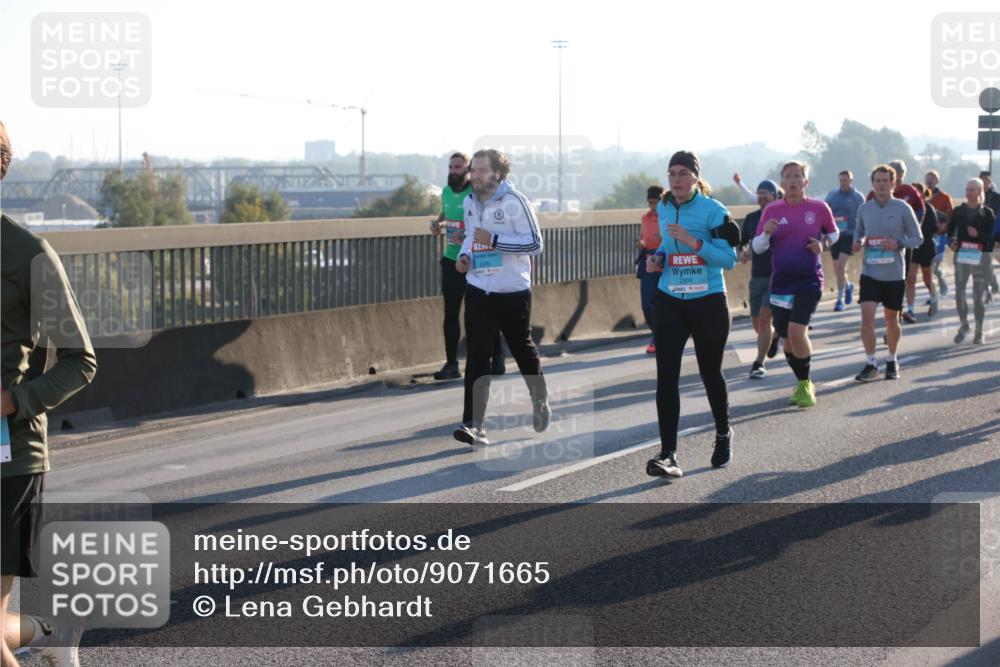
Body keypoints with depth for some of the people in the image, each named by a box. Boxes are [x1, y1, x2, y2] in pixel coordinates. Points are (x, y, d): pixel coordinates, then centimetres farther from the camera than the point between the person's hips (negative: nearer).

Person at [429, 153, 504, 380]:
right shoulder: (446, 191, 6)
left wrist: (467, 238, -28)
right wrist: (438, 222, 5)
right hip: (451, 259, 5)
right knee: (450, 313, 3)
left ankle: (497, 358, 19)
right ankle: (451, 364, 8)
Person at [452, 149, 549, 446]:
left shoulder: (514, 201, -13)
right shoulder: (469, 202, 6)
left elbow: (535, 244, -14)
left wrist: (493, 240, -22)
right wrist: (464, 255, 0)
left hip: (513, 291, -4)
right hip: (478, 290, 4)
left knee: (522, 348, 14)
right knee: (477, 355, -7)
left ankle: (540, 400, 40)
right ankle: (473, 424, -11)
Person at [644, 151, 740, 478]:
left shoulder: (713, 211, -11)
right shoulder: (663, 208, 7)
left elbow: (729, 259, -14)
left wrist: (693, 242, -26)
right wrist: (659, 256, 2)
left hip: (708, 303, -4)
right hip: (669, 302, 4)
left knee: (710, 373, 11)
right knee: (666, 376, -9)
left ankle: (723, 434, 39)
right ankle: (668, 454, -11)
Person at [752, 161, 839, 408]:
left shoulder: (819, 208, -1)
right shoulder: (772, 211, 2)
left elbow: (834, 233, 16)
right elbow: (757, 247, 7)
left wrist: (823, 243, -6)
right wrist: (766, 233, -14)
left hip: (809, 280, -3)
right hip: (780, 283, 3)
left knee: (797, 331, -20)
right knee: (788, 339, 7)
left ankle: (805, 385, -2)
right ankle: (803, 383, 28)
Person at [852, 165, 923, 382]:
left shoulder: (903, 209, -5)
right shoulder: (864, 209, 3)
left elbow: (917, 238, -1)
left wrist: (898, 243, -19)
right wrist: (858, 242, -4)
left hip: (894, 274, -1)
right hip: (870, 272, 1)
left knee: (891, 318, 12)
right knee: (866, 316, -13)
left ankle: (892, 361, 29)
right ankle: (871, 363, -5)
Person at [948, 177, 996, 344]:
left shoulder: (987, 213, -1)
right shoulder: (958, 211, 6)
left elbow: (993, 236, -5)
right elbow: (950, 230, 10)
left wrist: (978, 234, -22)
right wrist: (951, 241, -10)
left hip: (981, 256, -2)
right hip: (961, 255, 2)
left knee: (978, 295, 2)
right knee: (959, 293, -5)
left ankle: (979, 331, 13)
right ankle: (963, 325, 15)